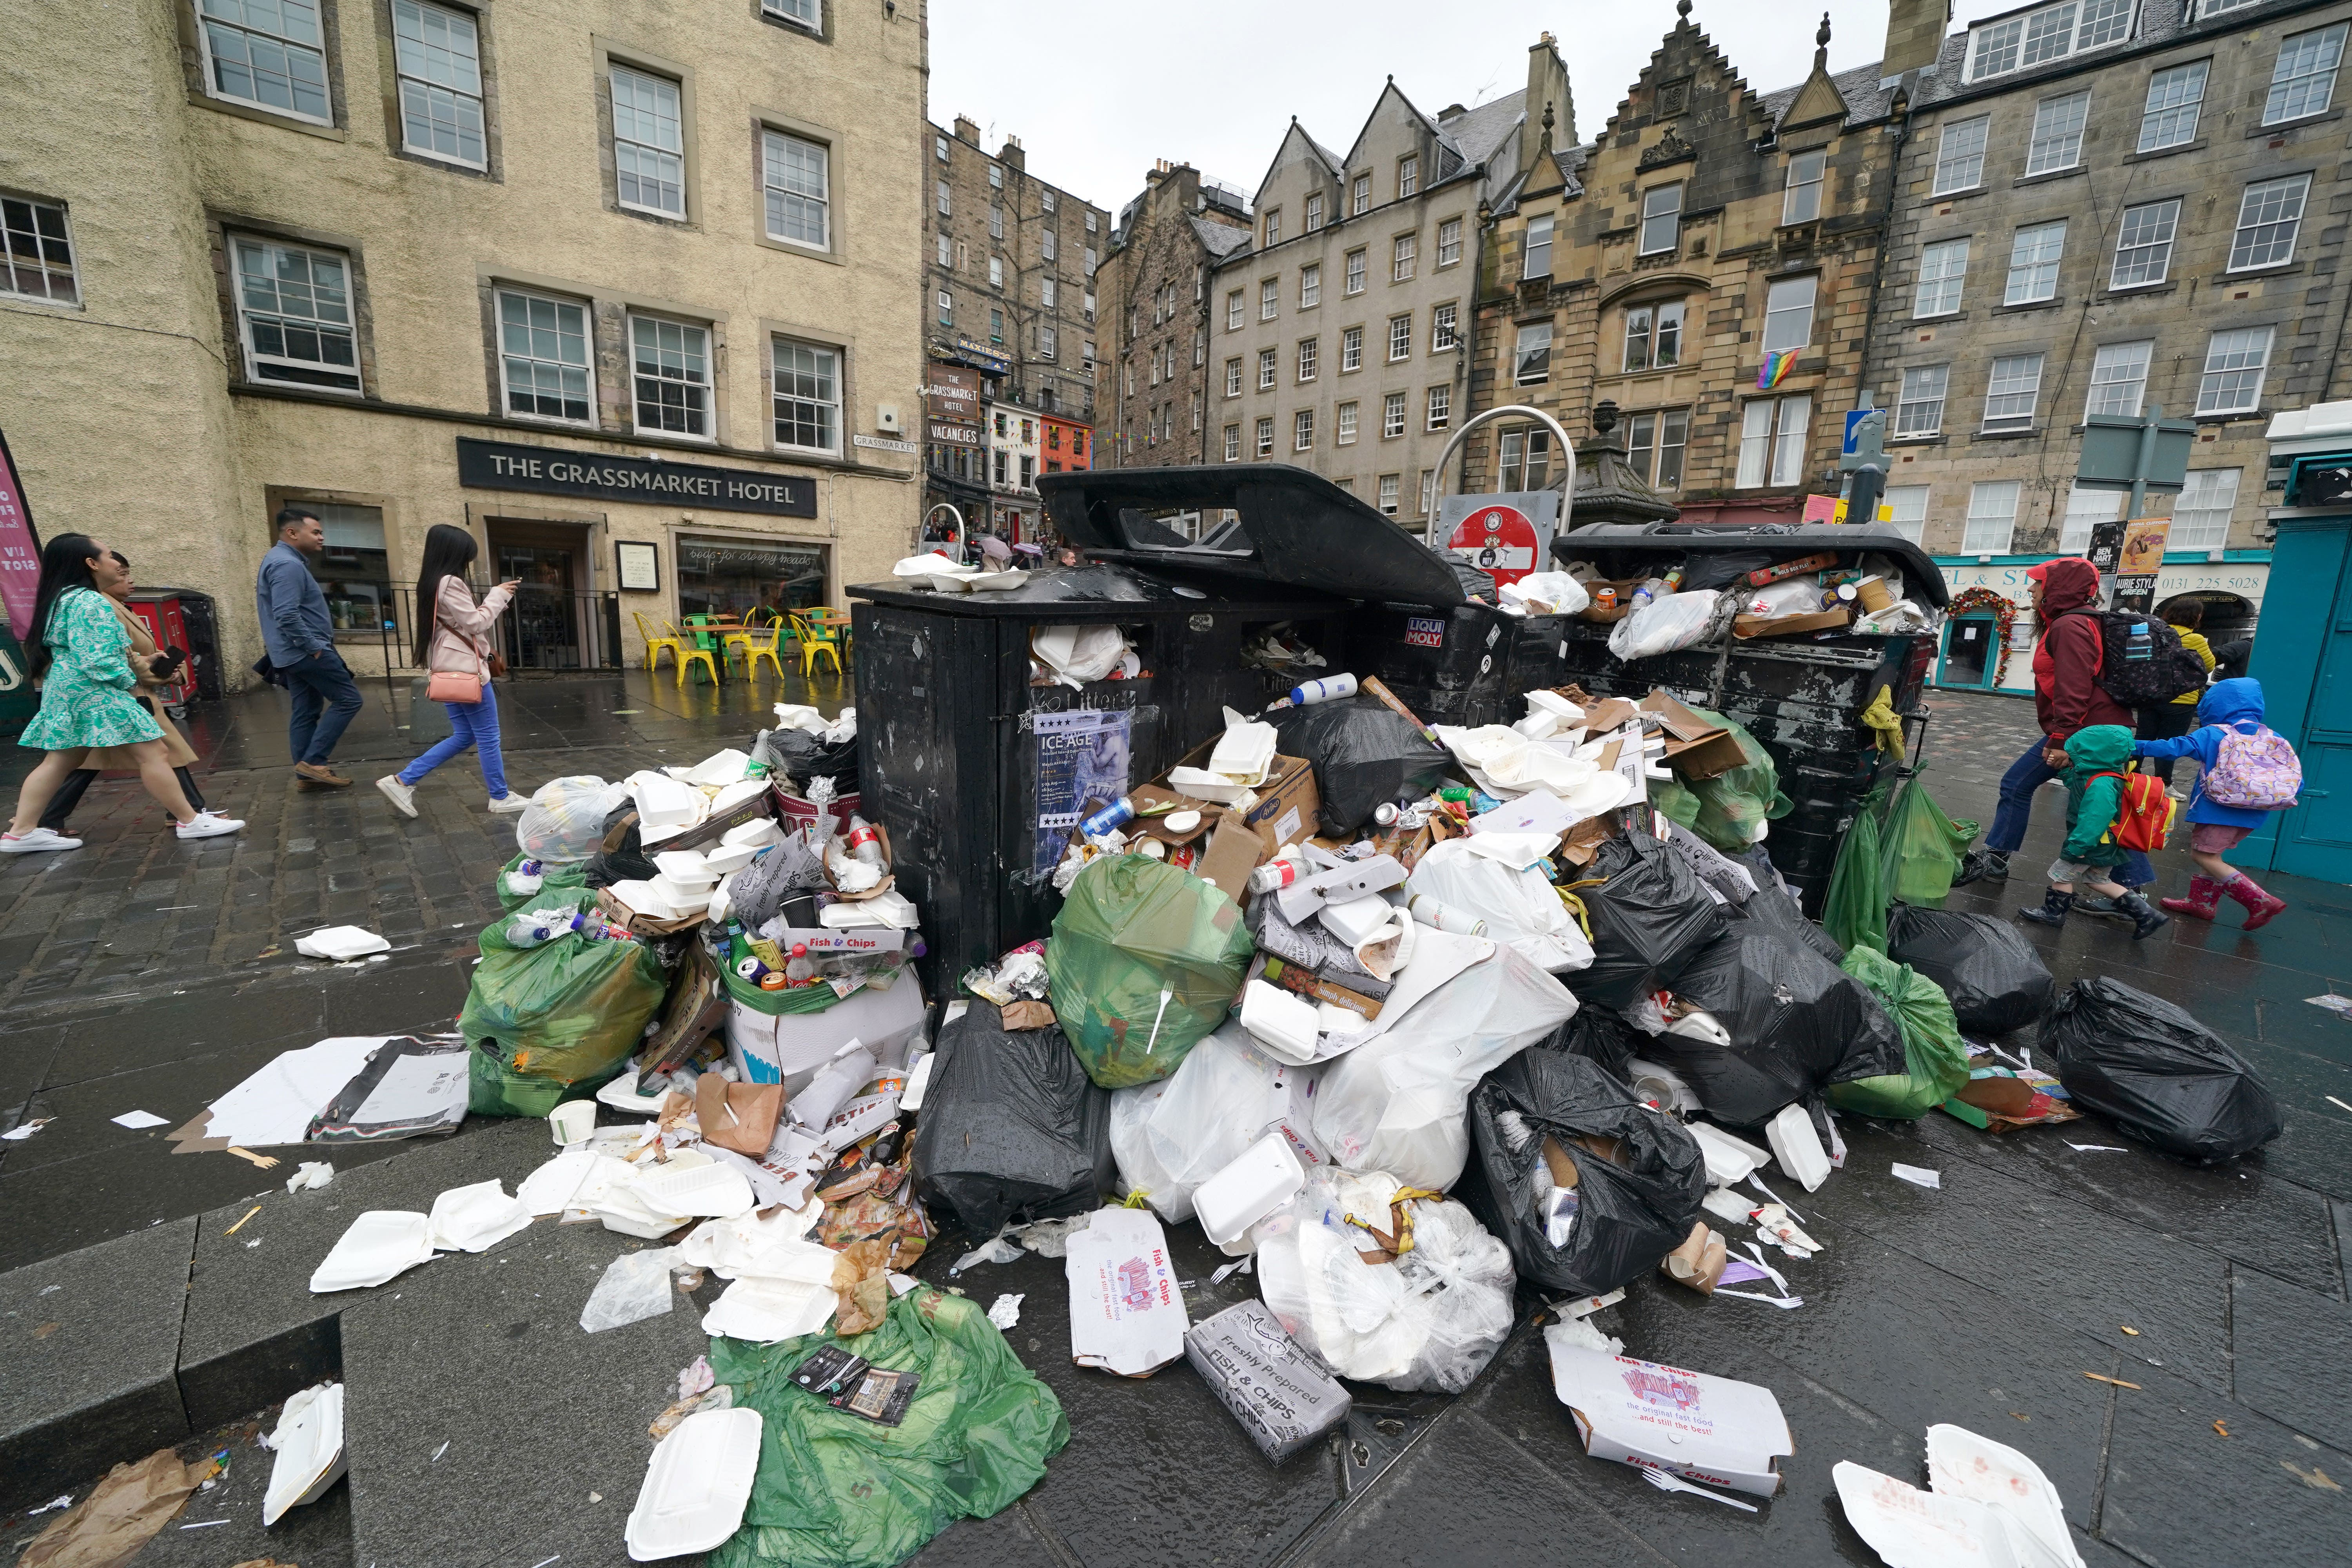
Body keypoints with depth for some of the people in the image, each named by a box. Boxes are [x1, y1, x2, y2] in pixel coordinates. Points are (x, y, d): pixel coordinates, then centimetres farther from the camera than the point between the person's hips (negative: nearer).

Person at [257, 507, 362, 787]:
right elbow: (287, 616, -27)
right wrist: (314, 647, -19)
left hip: (294, 653, 11)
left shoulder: (280, 560, 18)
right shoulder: (288, 565, -17)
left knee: (306, 713, 11)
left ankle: (308, 774, 14)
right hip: (305, 652, -11)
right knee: (348, 699, -7)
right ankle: (313, 761, -7)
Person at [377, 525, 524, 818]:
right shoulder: (450, 583, -15)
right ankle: (501, 798, 7)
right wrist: (498, 597, -3)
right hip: (465, 669, -10)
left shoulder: (432, 583, 16)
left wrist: (498, 600, 13)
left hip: (450, 670, 10)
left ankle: (402, 782, 12)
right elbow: (475, 623, -14)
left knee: (464, 735, 15)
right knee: (488, 737, -1)